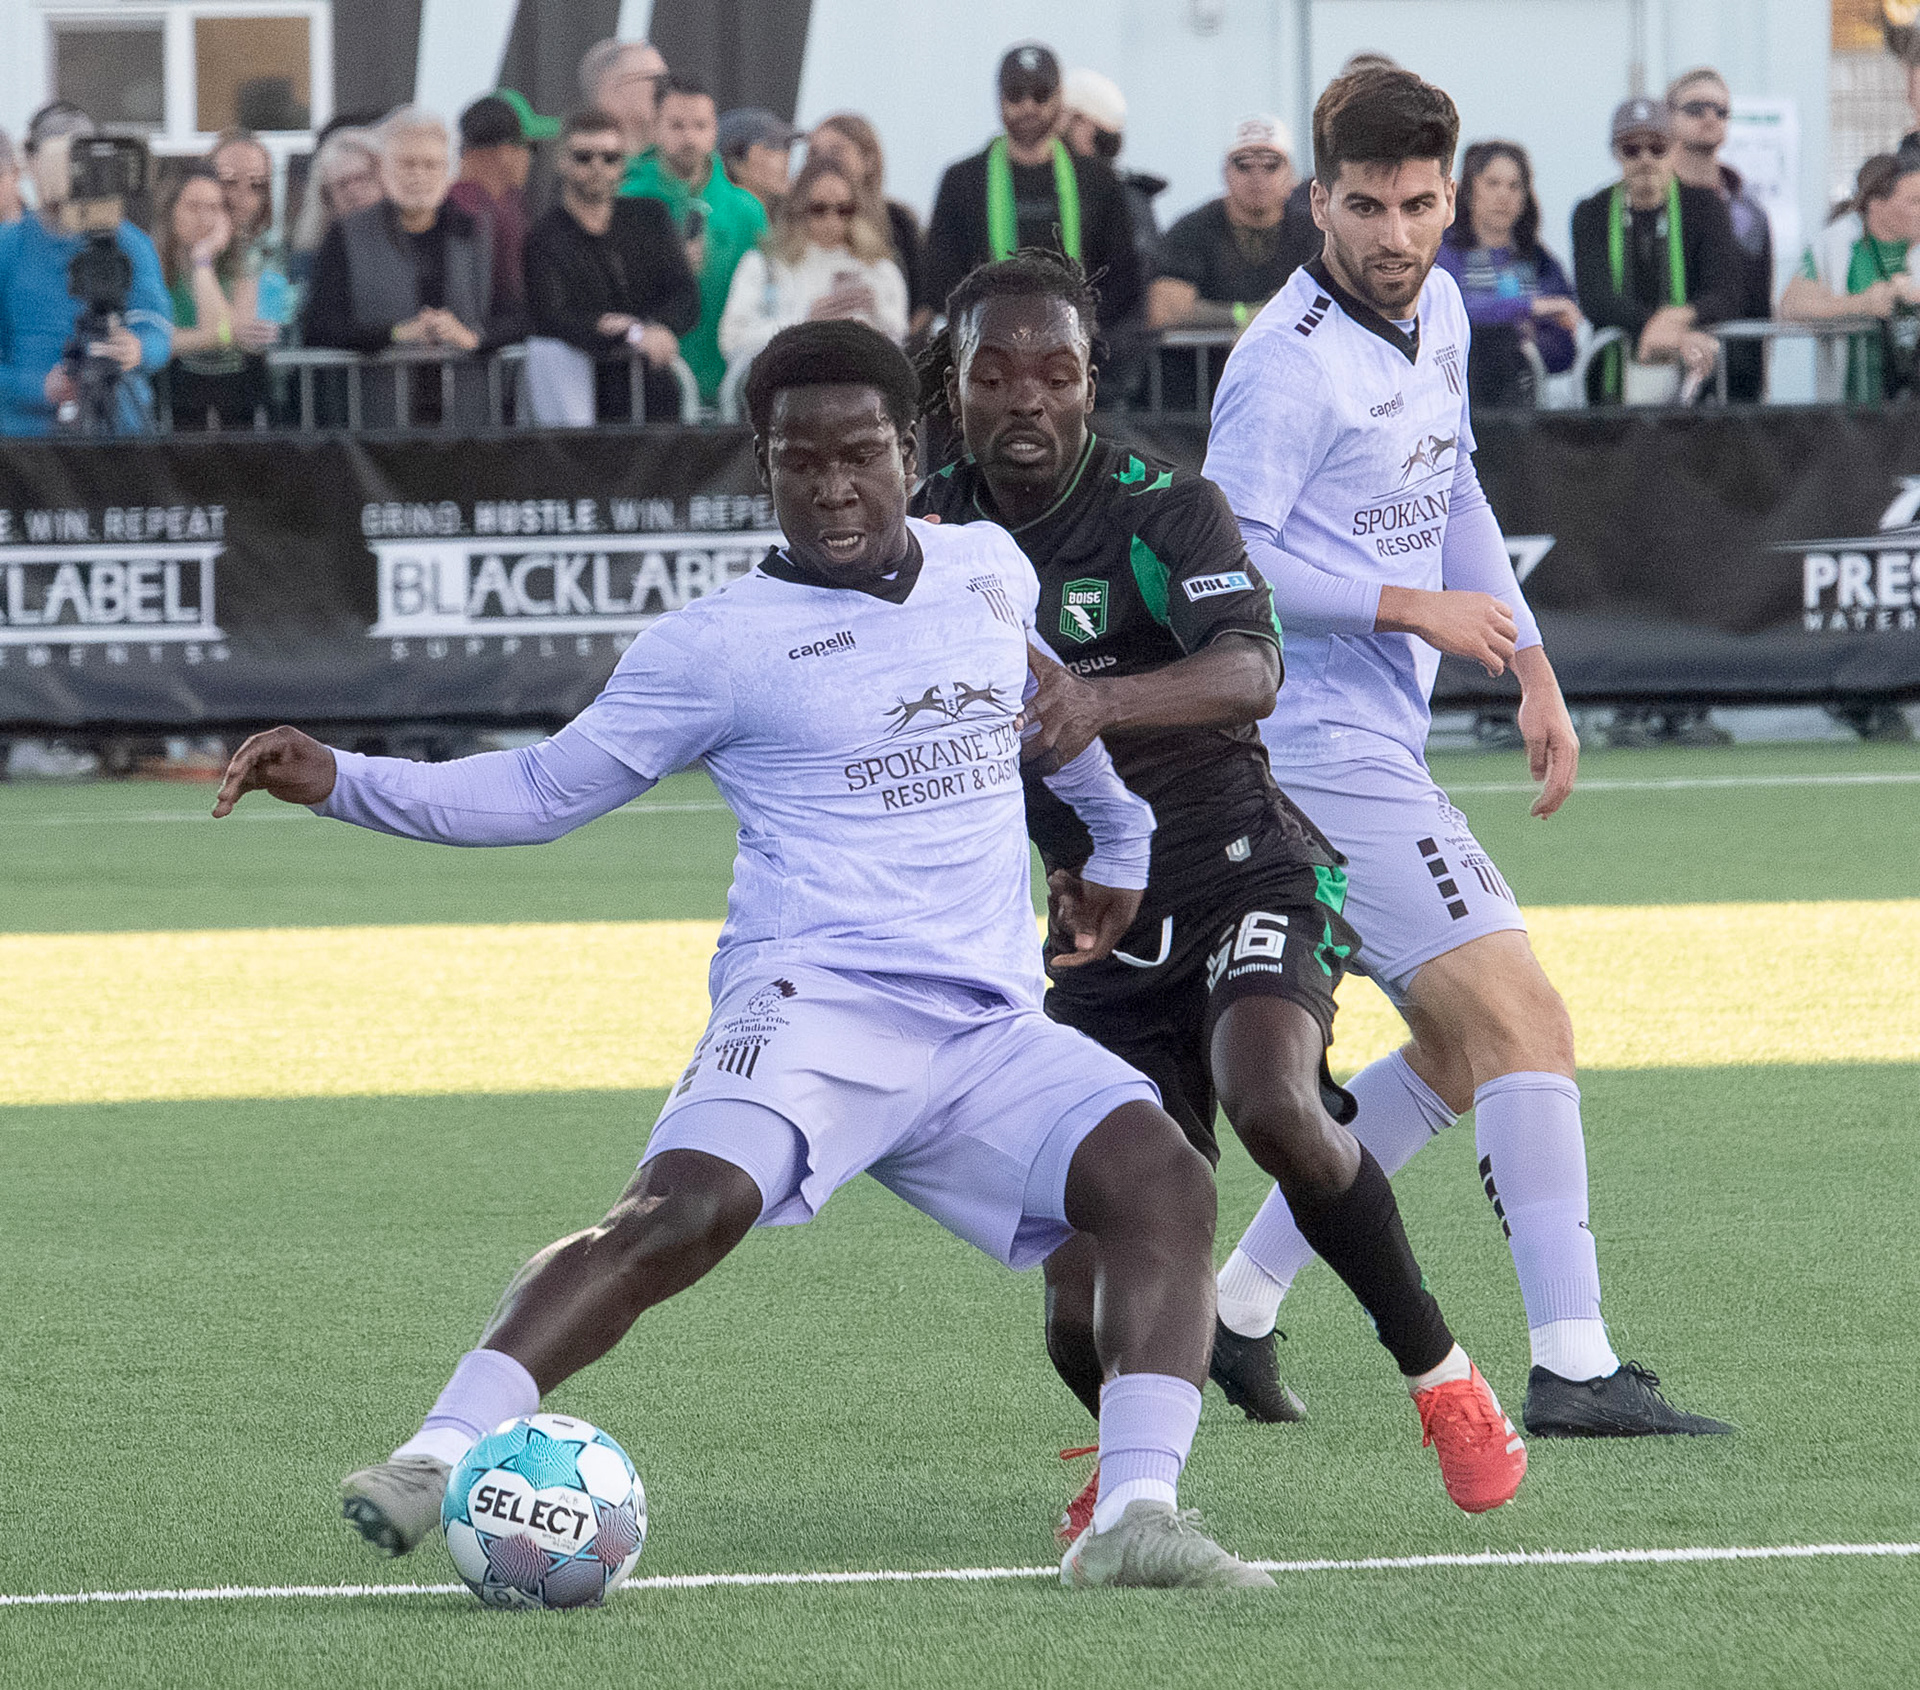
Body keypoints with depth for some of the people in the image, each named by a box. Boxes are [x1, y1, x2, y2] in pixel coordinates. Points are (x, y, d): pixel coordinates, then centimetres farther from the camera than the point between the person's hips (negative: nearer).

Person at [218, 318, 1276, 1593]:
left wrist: (1122, 837, 50)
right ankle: (437, 1462, -38)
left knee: (1165, 1185, -19)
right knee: (685, 1214, -32)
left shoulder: (991, 571, 17)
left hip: (990, 1033, 5)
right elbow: (547, 789, 8)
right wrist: (343, 782, -4)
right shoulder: (719, 645, 3)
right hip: (816, 1003, -5)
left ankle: (1134, 1522, -27)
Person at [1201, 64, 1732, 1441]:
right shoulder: (1291, 362, -17)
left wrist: (1532, 671, 15)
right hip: (1323, 751, -10)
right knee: (1525, 1019, -16)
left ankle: (1238, 1300, 19)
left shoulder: (1438, 314, 10)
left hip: (1380, 753, 10)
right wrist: (1417, 608, -18)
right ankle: (1573, 1368, -20)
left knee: (1463, 1051, 15)